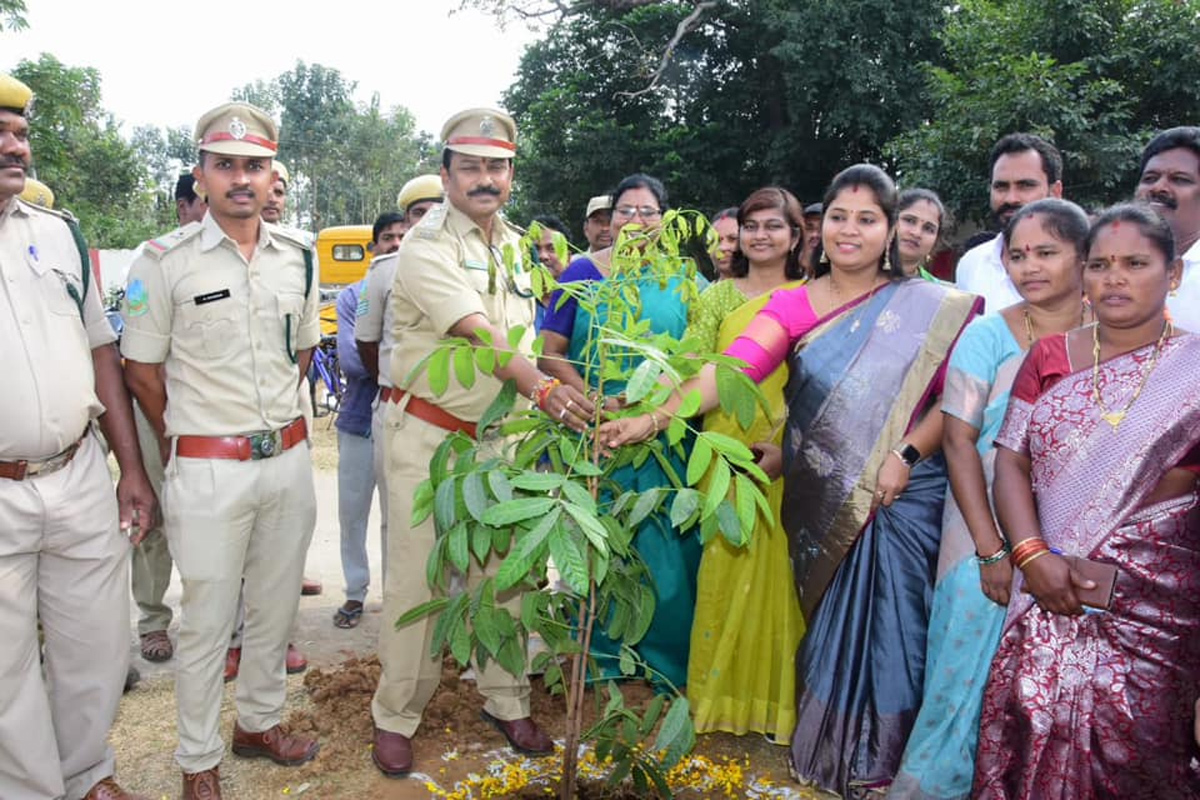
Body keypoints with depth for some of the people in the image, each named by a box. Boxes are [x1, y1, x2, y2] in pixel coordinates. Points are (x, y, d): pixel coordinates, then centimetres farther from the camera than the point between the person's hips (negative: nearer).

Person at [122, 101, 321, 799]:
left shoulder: (298, 256, 5)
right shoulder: (166, 262, -8)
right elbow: (141, 369, -2)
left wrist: (273, 415, 14)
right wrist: (188, 443, 5)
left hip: (290, 459, 5)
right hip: (208, 470, -4)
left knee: (275, 605, 17)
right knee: (208, 623, 6)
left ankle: (260, 721, 37)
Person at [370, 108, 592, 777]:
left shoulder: (516, 246, 11)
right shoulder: (425, 246, -12)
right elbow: (479, 332, -27)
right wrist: (541, 387, -41)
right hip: (429, 436, -5)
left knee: (505, 572, 10)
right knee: (416, 578, 1)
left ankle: (508, 702, 26)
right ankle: (396, 716, 17)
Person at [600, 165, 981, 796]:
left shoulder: (928, 306, 0)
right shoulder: (794, 305, 1)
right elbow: (734, 366, -13)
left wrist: (908, 453, -17)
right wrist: (653, 417, -26)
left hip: (901, 494, -1)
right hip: (821, 499, 1)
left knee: (888, 621, 5)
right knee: (828, 617, 10)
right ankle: (827, 748, 29)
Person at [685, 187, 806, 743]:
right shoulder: (718, 297, 9)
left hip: (788, 458, -1)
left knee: (779, 570, 3)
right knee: (724, 567, 5)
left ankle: (776, 698, 19)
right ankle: (719, 692, 20)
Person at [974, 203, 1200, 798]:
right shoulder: (1049, 357, 8)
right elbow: (1011, 460, 3)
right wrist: (1031, 554, -11)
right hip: (1047, 594, 2)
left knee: (1130, 751, 2)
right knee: (1032, 734, 4)